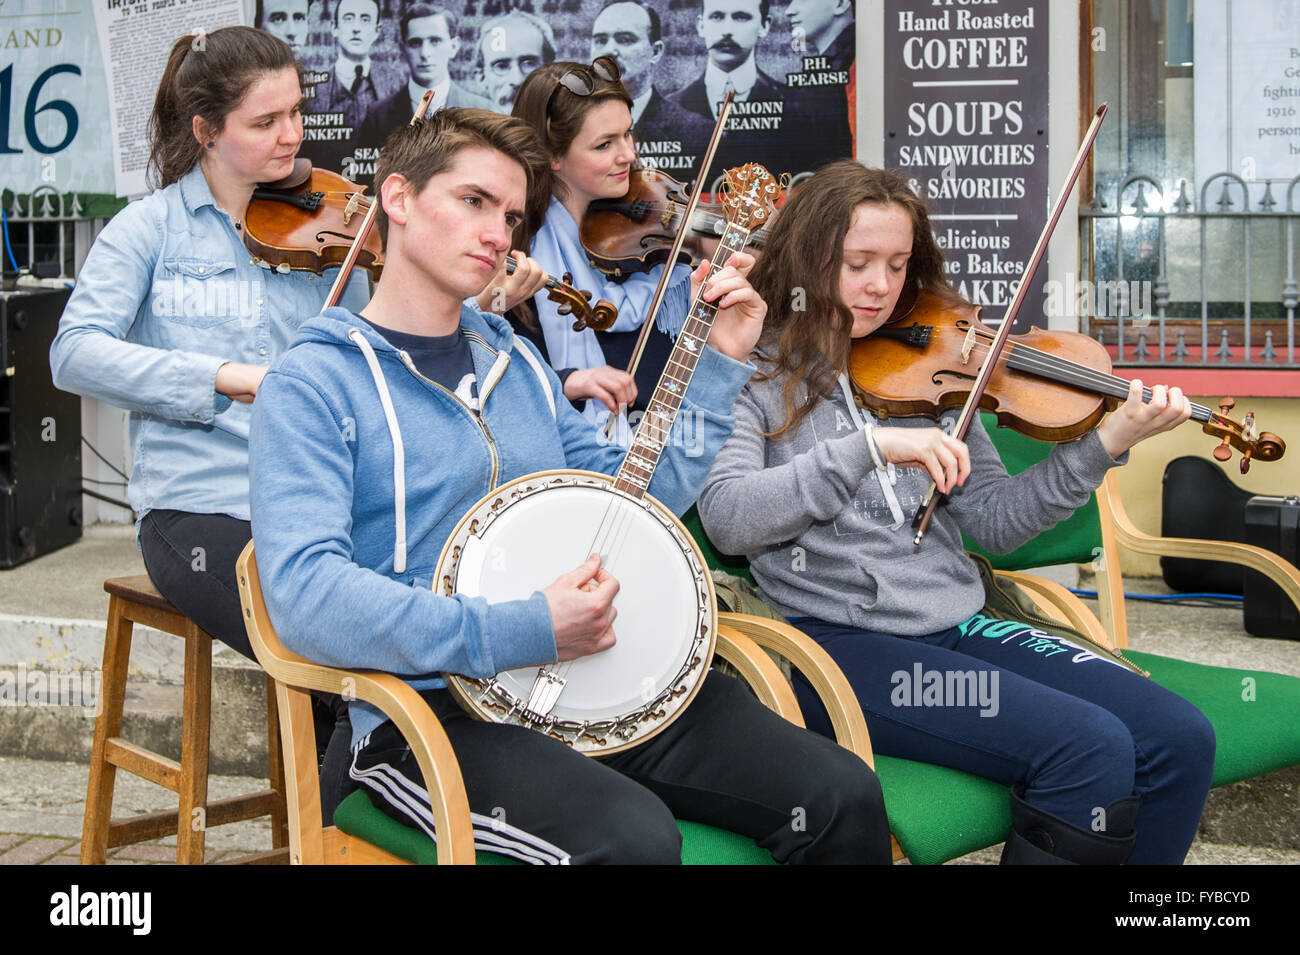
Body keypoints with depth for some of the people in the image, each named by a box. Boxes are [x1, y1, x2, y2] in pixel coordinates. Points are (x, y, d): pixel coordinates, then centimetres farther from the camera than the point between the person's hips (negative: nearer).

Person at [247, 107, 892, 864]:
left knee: (845, 796, -12)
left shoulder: (516, 363, 20)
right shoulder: (314, 384, -3)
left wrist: (720, 362, 15)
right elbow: (305, 594, -17)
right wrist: (522, 633, -22)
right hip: (432, 711, -6)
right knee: (634, 837, -35)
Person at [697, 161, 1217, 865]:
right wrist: (871, 446, -22)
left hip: (955, 624, 6)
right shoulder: (755, 375, 1)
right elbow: (726, 517, -16)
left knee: (1181, 739, -9)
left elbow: (993, 522, 10)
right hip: (836, 641, -6)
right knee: (1091, 748, -24)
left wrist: (1105, 445, -2)